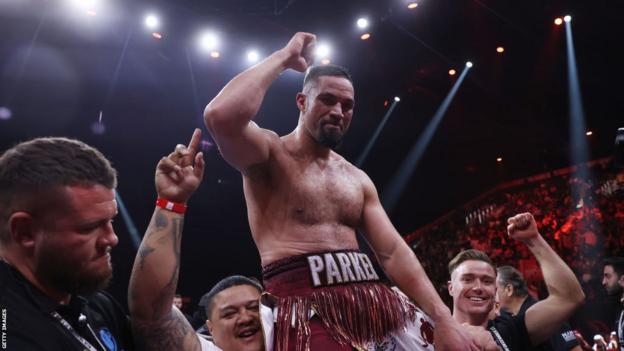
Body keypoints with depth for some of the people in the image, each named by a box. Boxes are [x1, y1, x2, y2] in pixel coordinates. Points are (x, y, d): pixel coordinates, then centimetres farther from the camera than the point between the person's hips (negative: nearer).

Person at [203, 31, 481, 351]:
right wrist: (284, 57, -7)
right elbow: (221, 116, -20)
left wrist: (442, 318, -3)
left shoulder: (358, 180, 19)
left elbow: (393, 252, 11)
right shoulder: (271, 155, 2)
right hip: (307, 305, -6)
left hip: (371, 299, 6)